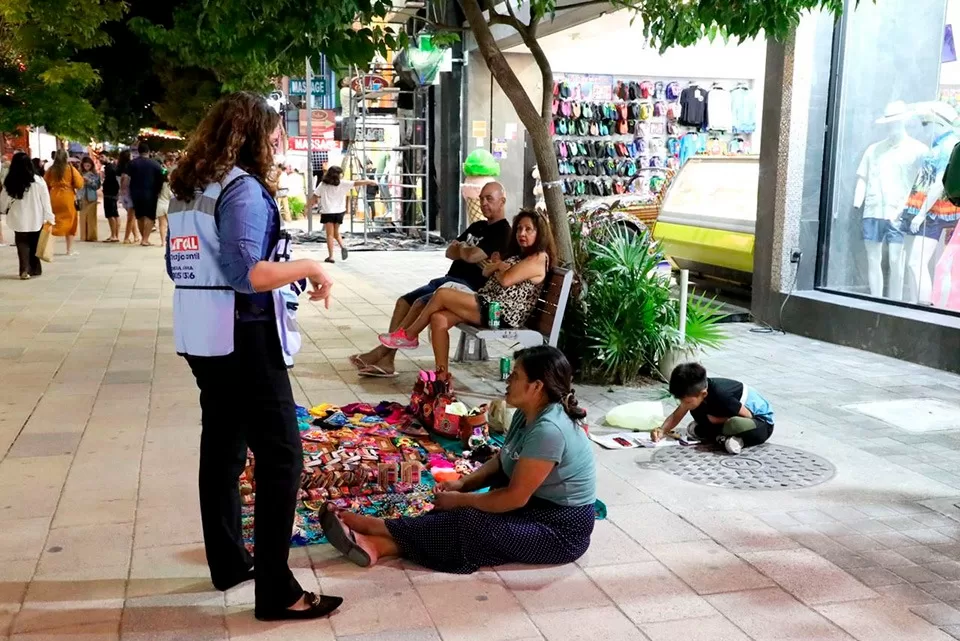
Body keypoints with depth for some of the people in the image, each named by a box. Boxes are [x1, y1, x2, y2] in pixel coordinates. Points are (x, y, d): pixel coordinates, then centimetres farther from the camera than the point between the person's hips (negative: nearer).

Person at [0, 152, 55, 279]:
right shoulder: (37, 180, -10)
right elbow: (45, 200, -9)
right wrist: (49, 217, -3)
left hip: (19, 219, 0)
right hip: (36, 219, 0)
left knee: (22, 243, 8)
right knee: (34, 243, 14)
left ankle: (25, 270, -4)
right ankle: (34, 269, 20)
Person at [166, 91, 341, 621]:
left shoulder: (187, 189, 11)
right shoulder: (243, 188, -15)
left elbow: (179, 265, 19)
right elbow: (245, 273, -25)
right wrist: (311, 268, -16)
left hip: (202, 338, 9)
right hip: (243, 340, -9)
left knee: (222, 446, 17)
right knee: (281, 456, -4)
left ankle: (228, 562, 28)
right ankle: (276, 591, -1)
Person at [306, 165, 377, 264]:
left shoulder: (322, 185, -2)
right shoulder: (342, 183, -5)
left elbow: (314, 196, -2)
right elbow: (356, 183, -12)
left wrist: (309, 205, 9)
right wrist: (369, 182, -12)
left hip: (327, 212, -1)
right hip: (339, 211, 1)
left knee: (330, 234, 3)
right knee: (336, 232, 19)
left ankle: (331, 256, -2)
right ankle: (342, 246, -8)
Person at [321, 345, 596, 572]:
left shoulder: (548, 430, -28)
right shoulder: (528, 414, 2)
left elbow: (515, 497, -26)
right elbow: (502, 461, 13)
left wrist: (459, 500, -15)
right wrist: (463, 483, -3)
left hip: (561, 529, -9)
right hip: (534, 505, 9)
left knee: (471, 524, -22)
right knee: (461, 515, -11)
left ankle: (377, 527, -17)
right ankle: (377, 545, -23)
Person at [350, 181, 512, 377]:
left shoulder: (502, 231, -9)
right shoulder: (478, 226, 22)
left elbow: (472, 256, -21)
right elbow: (450, 252, 16)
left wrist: (460, 249, 1)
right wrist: (465, 251, -5)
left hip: (469, 288, -10)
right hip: (449, 280, 10)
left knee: (421, 304, -26)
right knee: (403, 301, -4)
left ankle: (382, 351, -18)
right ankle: (386, 360, -13)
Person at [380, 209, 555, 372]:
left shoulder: (538, 258, -9)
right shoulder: (519, 254, 23)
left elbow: (506, 280, -18)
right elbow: (486, 272, 21)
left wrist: (497, 266, 5)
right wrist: (497, 265, -2)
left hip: (502, 314, -10)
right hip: (489, 307, 10)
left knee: (442, 294, -11)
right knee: (438, 319, -9)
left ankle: (409, 335, 6)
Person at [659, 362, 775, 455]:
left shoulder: (720, 395, -34)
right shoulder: (695, 391, -13)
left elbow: (748, 416, -23)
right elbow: (676, 416, -5)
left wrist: (716, 419, -19)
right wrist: (662, 430, -22)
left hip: (762, 422, -8)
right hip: (737, 417, 8)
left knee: (736, 424, -41)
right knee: (696, 411, -2)